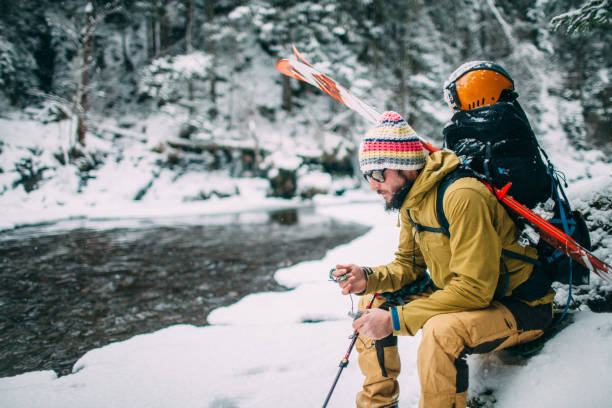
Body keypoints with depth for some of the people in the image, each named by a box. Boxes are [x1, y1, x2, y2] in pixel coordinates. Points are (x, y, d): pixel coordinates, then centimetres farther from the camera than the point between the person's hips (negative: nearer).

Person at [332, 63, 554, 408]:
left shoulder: (462, 197, -28)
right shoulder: (411, 198, 0)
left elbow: (473, 288, -31)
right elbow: (409, 266, 9)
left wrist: (396, 320, -29)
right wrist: (369, 279, -11)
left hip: (520, 308, -8)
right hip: (457, 293, 9)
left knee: (439, 332, -36)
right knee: (373, 303, 3)